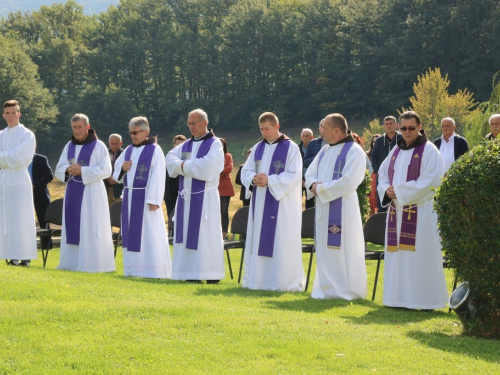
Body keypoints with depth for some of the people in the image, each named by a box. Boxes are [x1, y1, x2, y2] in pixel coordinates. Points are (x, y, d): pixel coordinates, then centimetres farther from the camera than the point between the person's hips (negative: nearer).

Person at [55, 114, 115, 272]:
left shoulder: (98, 146, -4)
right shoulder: (69, 146, 12)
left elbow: (106, 170, -11)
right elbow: (59, 169, 12)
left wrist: (82, 171, -18)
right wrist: (68, 170, -12)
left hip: (91, 192, -6)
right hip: (72, 192, 6)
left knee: (90, 229, -7)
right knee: (73, 228, 5)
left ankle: (92, 263, -6)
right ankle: (72, 262, 9)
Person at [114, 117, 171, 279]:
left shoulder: (154, 150, -5)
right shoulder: (128, 151, 14)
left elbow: (158, 177, -12)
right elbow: (117, 174, 19)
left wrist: (154, 200, -19)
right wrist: (122, 168, -4)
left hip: (145, 198, -7)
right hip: (129, 198, 7)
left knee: (148, 234, -6)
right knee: (131, 233, 6)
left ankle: (153, 270, -5)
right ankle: (134, 269, 10)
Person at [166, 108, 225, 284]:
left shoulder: (215, 144, -3)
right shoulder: (186, 145, 17)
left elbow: (207, 166, -17)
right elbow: (170, 159, 5)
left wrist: (183, 165, -8)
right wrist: (184, 164, -13)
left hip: (205, 198, -6)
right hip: (186, 197, 6)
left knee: (205, 235, -7)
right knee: (188, 235, 4)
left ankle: (211, 275, -5)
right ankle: (191, 274, 6)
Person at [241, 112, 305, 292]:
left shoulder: (291, 148, -6)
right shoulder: (258, 148, 13)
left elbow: (294, 176, -13)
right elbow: (246, 171, 11)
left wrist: (270, 180, -21)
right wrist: (253, 179, -12)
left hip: (282, 204, -6)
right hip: (259, 204, 6)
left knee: (280, 242, -6)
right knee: (258, 241, 7)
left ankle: (284, 282, -1)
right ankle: (257, 279, 14)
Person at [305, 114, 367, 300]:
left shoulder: (354, 151, -10)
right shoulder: (325, 151, 16)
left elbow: (349, 181, -20)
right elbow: (310, 173, 18)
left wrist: (321, 188, -14)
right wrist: (314, 185, -6)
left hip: (343, 209, -8)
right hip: (323, 208, 8)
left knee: (342, 248, -6)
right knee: (325, 248, 9)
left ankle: (346, 290, 1)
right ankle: (328, 288, 16)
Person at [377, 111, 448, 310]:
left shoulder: (429, 151, -5)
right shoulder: (396, 151, 15)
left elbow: (430, 181, -14)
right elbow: (383, 174, 19)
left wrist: (400, 191, -14)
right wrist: (387, 190, -4)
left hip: (421, 212, -7)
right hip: (398, 211, 7)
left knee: (420, 255, -7)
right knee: (398, 255, 6)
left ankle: (425, 299, -3)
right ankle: (400, 297, 12)